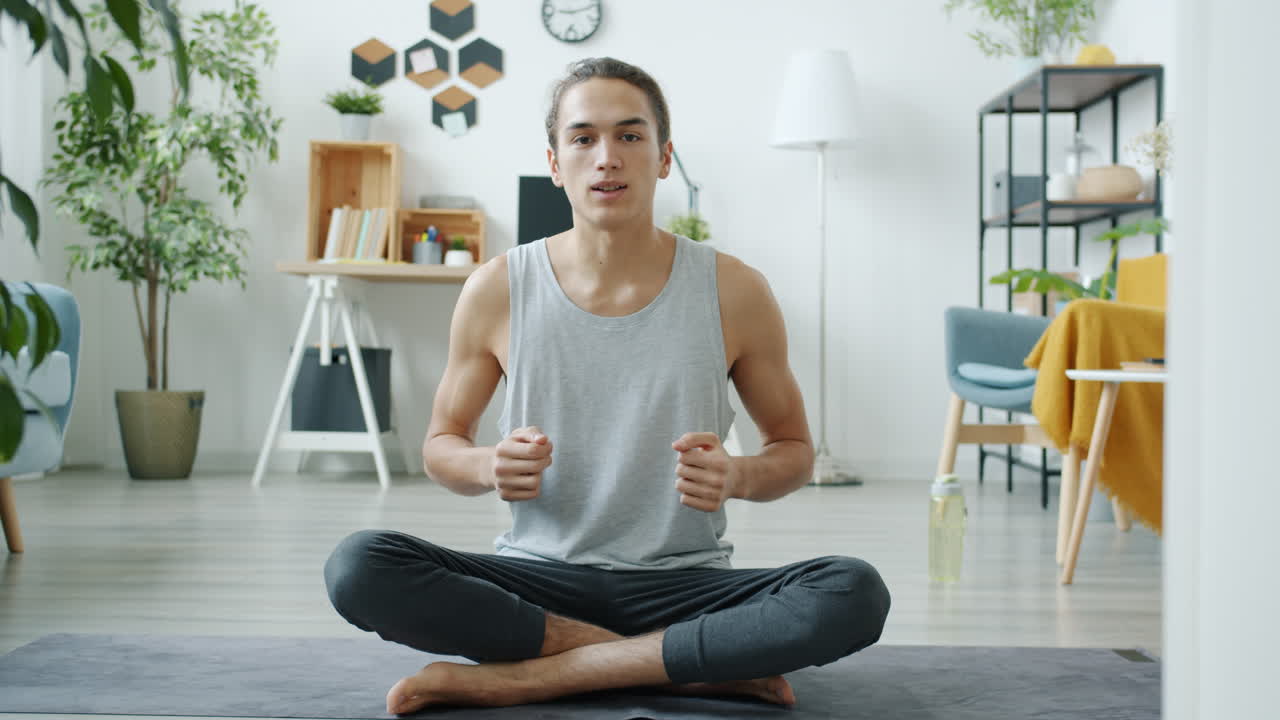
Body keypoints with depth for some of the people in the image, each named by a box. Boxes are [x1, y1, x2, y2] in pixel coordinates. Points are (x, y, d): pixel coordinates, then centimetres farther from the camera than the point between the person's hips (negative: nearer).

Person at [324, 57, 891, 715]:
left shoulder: (734, 292, -2)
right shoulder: (497, 290, -1)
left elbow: (795, 449, 9)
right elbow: (440, 444, 10)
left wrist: (738, 477, -15)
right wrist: (490, 468, -14)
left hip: (681, 581, 0)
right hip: (538, 578, 1)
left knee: (855, 594, -29)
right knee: (357, 568, -27)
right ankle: (693, 666, -17)